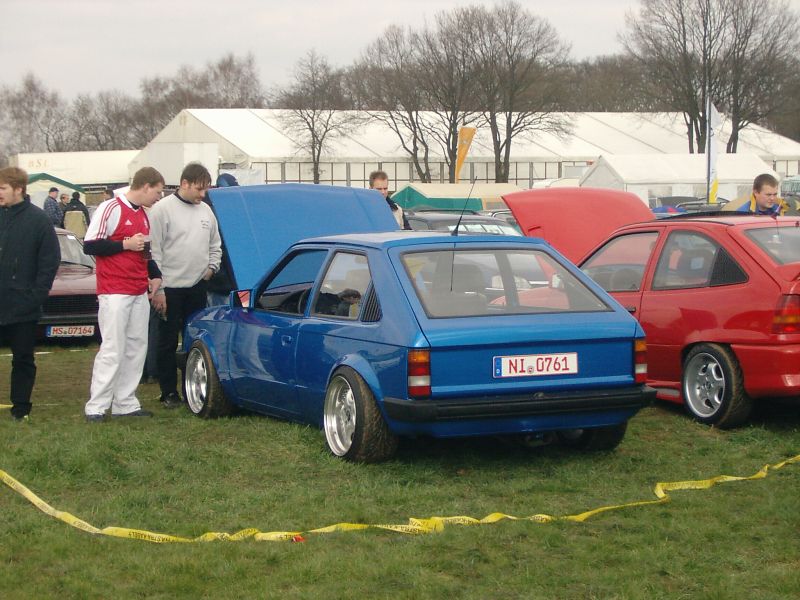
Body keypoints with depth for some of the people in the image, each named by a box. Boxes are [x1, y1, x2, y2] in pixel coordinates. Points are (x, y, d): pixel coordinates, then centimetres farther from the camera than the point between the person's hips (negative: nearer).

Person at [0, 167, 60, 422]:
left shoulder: (38, 219, -5)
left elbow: (50, 260, -4)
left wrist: (38, 294, -9)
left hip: (23, 305, -2)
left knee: (23, 358, 7)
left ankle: (21, 407, 14)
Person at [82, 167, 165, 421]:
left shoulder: (143, 215, 18)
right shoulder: (110, 208, -8)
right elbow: (89, 245, -11)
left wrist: (155, 275, 13)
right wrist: (125, 244, -14)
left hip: (139, 293, 8)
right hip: (114, 293, -8)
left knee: (137, 348, 7)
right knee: (112, 350, -9)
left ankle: (125, 403, 12)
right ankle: (96, 407, -4)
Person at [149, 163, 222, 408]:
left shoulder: (205, 210, 10)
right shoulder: (163, 209, -8)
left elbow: (215, 245, 23)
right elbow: (154, 252, -10)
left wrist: (211, 267, 5)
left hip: (197, 286, 6)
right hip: (170, 287, -5)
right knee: (168, 342, 1)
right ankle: (169, 392, 8)